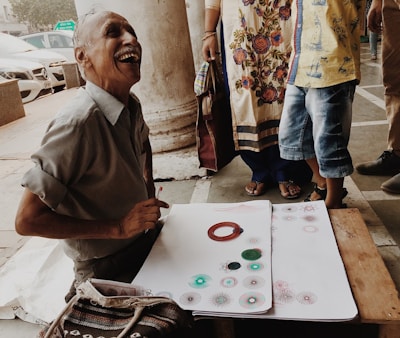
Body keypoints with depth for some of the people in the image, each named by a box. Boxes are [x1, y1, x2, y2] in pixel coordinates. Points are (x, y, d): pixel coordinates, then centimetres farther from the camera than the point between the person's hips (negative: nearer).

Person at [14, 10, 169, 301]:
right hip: (109, 270, -7)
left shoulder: (132, 106, -5)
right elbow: (27, 220, -25)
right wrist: (117, 227, -26)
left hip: (147, 239, 7)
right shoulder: (78, 122, -29)